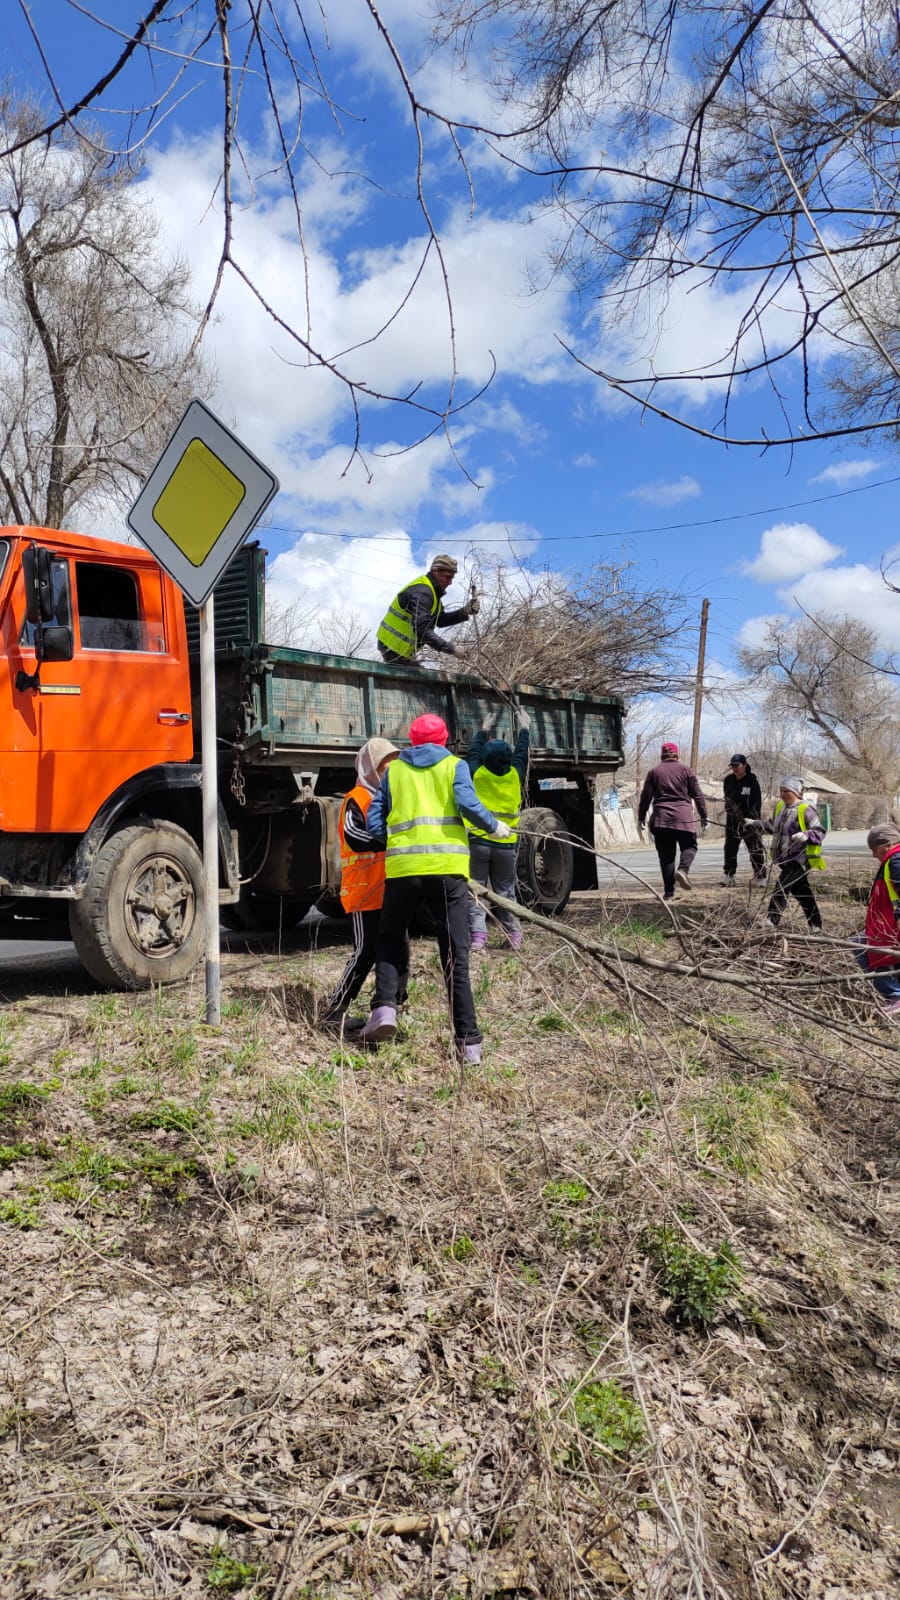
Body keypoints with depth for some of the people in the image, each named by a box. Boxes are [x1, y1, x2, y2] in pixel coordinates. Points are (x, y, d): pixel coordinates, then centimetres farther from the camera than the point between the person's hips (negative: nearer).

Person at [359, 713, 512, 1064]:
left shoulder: (393, 770, 16)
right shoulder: (454, 766, 11)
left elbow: (374, 824, 12)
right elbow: (467, 803, -7)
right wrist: (495, 826, 8)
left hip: (402, 867, 1)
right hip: (448, 867, -1)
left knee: (389, 942, 20)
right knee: (455, 955, 4)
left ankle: (384, 1007, -2)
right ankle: (468, 1041, 2)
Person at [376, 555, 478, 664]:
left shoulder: (432, 591, 10)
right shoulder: (422, 592, -24)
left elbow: (440, 620, 13)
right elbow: (422, 629, -33)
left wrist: (464, 612, -3)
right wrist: (451, 649, -35)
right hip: (394, 648, -10)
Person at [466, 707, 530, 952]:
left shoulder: (477, 773, -4)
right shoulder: (515, 775, -2)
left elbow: (473, 751, 16)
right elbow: (521, 753, 18)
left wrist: (485, 728, 32)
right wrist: (524, 728, 34)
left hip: (477, 841, -2)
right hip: (506, 844, 2)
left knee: (475, 891, 2)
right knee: (506, 892, 13)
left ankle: (477, 936, -7)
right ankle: (514, 936, 13)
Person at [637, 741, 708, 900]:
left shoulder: (653, 772, 8)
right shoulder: (686, 770, 6)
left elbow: (645, 797, 5)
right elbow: (698, 795, 5)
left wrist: (641, 818, 12)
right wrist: (704, 817, 10)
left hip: (661, 818, 1)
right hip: (684, 817, -1)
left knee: (666, 855, 6)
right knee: (690, 846, 14)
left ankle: (669, 891, 2)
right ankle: (683, 869, -16)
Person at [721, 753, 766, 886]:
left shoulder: (752, 780, -8)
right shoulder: (728, 780, 7)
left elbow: (757, 802, -13)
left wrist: (752, 818, -24)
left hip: (751, 821, -5)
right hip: (732, 821, 5)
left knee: (756, 850, -1)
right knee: (730, 849, 6)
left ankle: (760, 878, 3)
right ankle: (728, 878, 12)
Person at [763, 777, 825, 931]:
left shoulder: (806, 809, -12)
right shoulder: (780, 807, 13)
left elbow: (819, 832, -13)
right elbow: (771, 826, 28)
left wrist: (806, 836, -30)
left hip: (799, 859, -8)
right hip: (785, 859, 8)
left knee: (782, 887, -17)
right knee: (802, 892, 15)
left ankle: (771, 921, -19)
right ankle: (816, 925, 24)